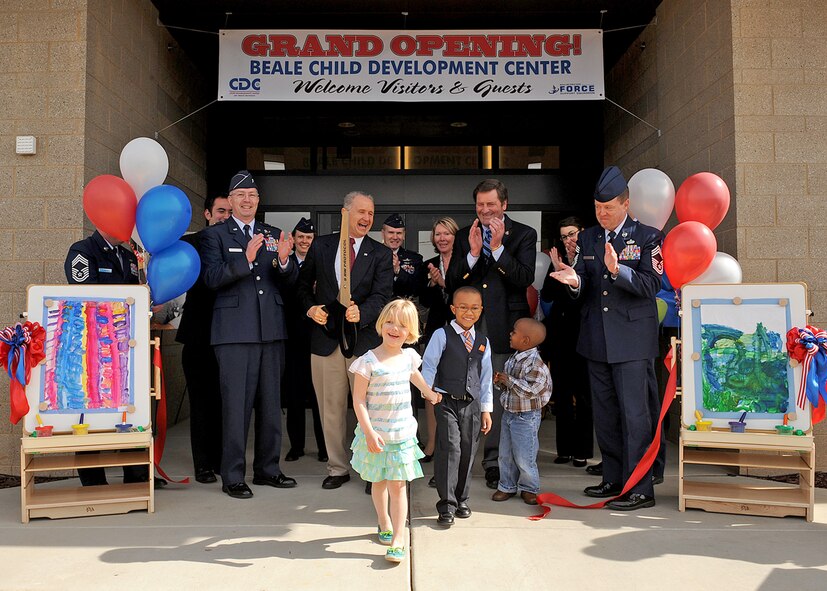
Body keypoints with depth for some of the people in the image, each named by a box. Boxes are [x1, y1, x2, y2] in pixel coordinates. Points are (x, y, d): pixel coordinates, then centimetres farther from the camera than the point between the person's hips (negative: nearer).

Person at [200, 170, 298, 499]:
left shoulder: (273, 235, 14)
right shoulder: (215, 235, 2)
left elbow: (289, 283, 9)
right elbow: (211, 278, -12)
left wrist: (284, 260, -13)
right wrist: (246, 260, -25)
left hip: (272, 332, 5)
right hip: (235, 333, -5)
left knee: (270, 404, 12)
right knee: (236, 405, -2)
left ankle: (267, 469, 25)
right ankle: (232, 477, 9)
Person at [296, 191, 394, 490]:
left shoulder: (381, 254, 1)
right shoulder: (320, 246, 6)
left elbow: (382, 295, -10)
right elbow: (303, 284, 13)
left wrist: (361, 313, -29)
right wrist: (309, 307, -7)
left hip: (363, 339, -2)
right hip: (325, 338, 2)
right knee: (331, 409, 11)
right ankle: (337, 469, 25)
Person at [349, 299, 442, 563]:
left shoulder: (409, 356, 0)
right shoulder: (368, 361, -16)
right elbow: (358, 399, -14)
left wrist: (430, 394, 40)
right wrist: (369, 432, -20)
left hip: (402, 433, 2)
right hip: (376, 433, -2)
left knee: (397, 485, -1)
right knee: (379, 482, 16)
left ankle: (398, 539, 3)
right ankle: (384, 524, 39)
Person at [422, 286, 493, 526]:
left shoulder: (483, 341, 11)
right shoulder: (442, 335, -3)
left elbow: (486, 377, 14)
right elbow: (428, 365, -4)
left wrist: (486, 409, 12)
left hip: (472, 404, 4)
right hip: (447, 401, -4)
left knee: (468, 452, 9)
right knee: (450, 449, -11)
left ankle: (461, 499, 26)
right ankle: (447, 505, -1)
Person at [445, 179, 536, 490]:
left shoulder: (523, 234, 2)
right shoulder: (463, 236, 10)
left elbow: (525, 278, -10)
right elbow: (451, 283, 2)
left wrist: (498, 247, -17)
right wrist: (472, 253, -12)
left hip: (504, 326, -2)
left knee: (498, 395, 4)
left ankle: (493, 461, 15)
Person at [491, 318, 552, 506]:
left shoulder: (535, 363, -21)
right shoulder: (513, 359, 7)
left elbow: (531, 389, -29)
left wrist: (510, 380, -23)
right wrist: (501, 381, -2)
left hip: (526, 416, -8)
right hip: (509, 412, 8)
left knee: (524, 457, 1)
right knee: (505, 454, 14)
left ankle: (529, 488, 20)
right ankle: (507, 486, 28)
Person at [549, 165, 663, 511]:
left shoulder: (648, 237, -2)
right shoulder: (587, 238, 11)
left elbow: (651, 285, -13)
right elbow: (582, 287, 6)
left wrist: (618, 270, -28)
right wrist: (574, 281, -18)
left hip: (632, 339, -6)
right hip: (597, 340, 6)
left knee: (634, 414, -5)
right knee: (604, 414, 14)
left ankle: (640, 489, 3)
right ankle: (614, 479, 27)